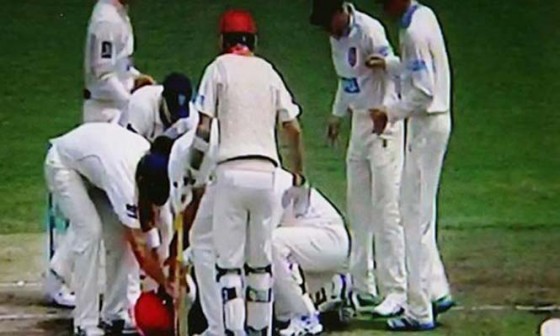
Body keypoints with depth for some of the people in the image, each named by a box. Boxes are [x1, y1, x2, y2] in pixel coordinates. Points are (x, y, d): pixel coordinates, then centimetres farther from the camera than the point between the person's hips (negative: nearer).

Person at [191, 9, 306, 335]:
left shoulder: (220, 67, 4)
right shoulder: (269, 71, 15)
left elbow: (204, 127, -4)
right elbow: (294, 129, 13)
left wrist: (193, 168, 9)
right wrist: (299, 174, 25)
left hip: (232, 172, -3)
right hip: (266, 173, 4)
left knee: (229, 261, -1)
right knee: (261, 260, 13)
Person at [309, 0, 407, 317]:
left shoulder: (369, 31, -18)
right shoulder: (337, 37, 8)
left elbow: (393, 69, -24)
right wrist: (337, 115, 26)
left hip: (383, 123, -9)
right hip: (359, 122, 9)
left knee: (386, 210, -10)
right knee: (358, 209, 11)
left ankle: (397, 292, -8)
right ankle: (363, 289, 18)